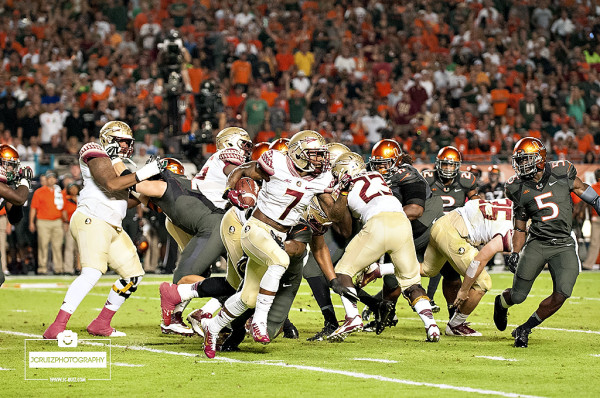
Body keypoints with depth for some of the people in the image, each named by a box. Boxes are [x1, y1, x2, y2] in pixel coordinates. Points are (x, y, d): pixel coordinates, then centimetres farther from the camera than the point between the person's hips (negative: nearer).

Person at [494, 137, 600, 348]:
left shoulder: (560, 173, -4)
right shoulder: (520, 190, -1)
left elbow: (581, 188, 14)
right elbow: (520, 228, 7)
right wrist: (515, 253, -3)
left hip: (563, 245, 0)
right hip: (536, 243, 0)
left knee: (561, 294, -16)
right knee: (518, 296, 0)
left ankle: (525, 329, 5)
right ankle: (501, 302, 39)